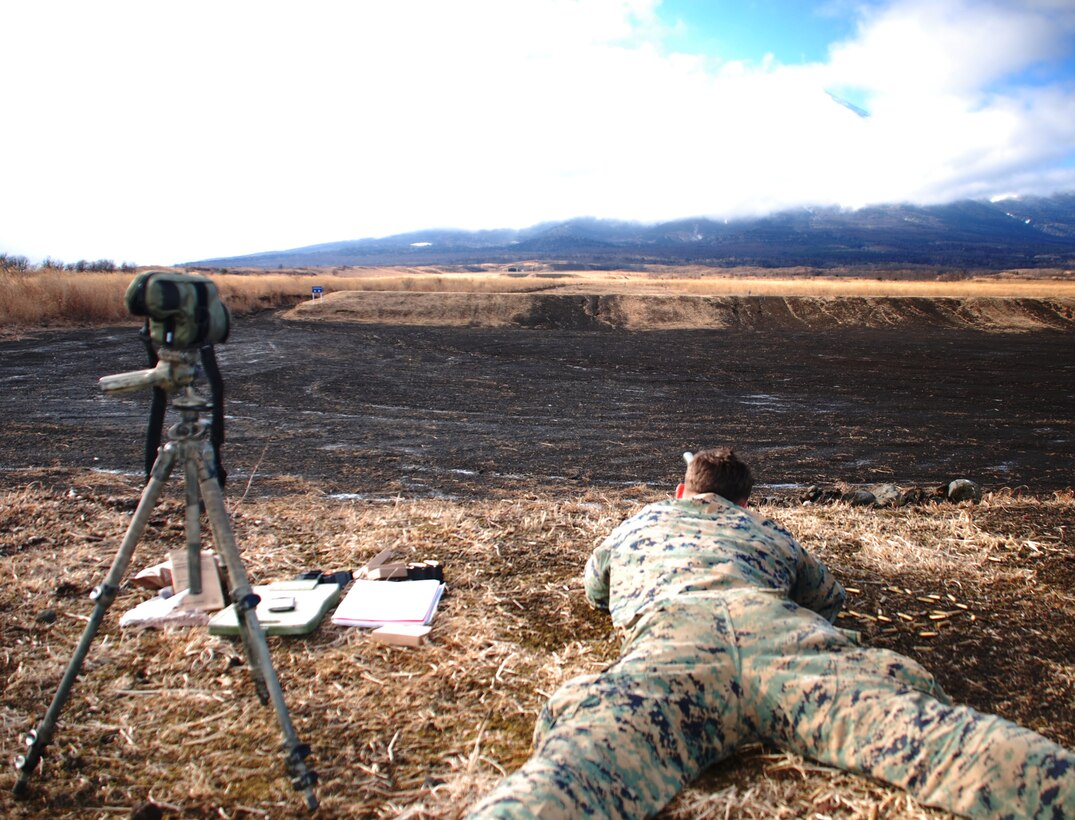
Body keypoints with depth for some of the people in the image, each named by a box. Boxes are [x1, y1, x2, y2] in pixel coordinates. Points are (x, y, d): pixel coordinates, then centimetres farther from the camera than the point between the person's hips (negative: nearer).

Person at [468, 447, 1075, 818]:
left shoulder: (638, 525, 40)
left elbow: (595, 587, 59)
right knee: (915, 726, -17)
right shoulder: (768, 532, 40)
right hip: (777, 626, 2)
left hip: (671, 636, -1)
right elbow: (832, 596, 54)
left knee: (583, 752, -28)